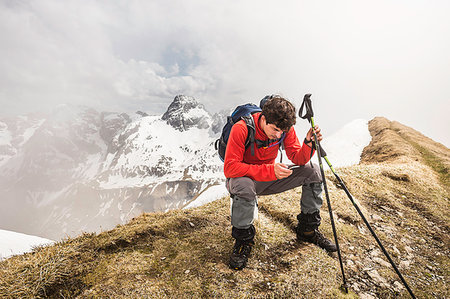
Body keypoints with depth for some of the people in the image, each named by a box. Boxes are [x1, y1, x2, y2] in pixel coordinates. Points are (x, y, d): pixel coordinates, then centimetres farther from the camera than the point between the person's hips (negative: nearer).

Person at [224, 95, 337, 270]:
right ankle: (243, 241, -13)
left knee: (312, 171, -8)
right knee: (245, 187, -41)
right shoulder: (241, 128, -27)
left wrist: (309, 144, -30)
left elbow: (298, 159, -8)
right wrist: (270, 170, -39)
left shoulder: (285, 129, -12)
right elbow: (230, 167, -32)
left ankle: (308, 229, 8)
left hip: (270, 179, 5)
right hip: (243, 177, -4)